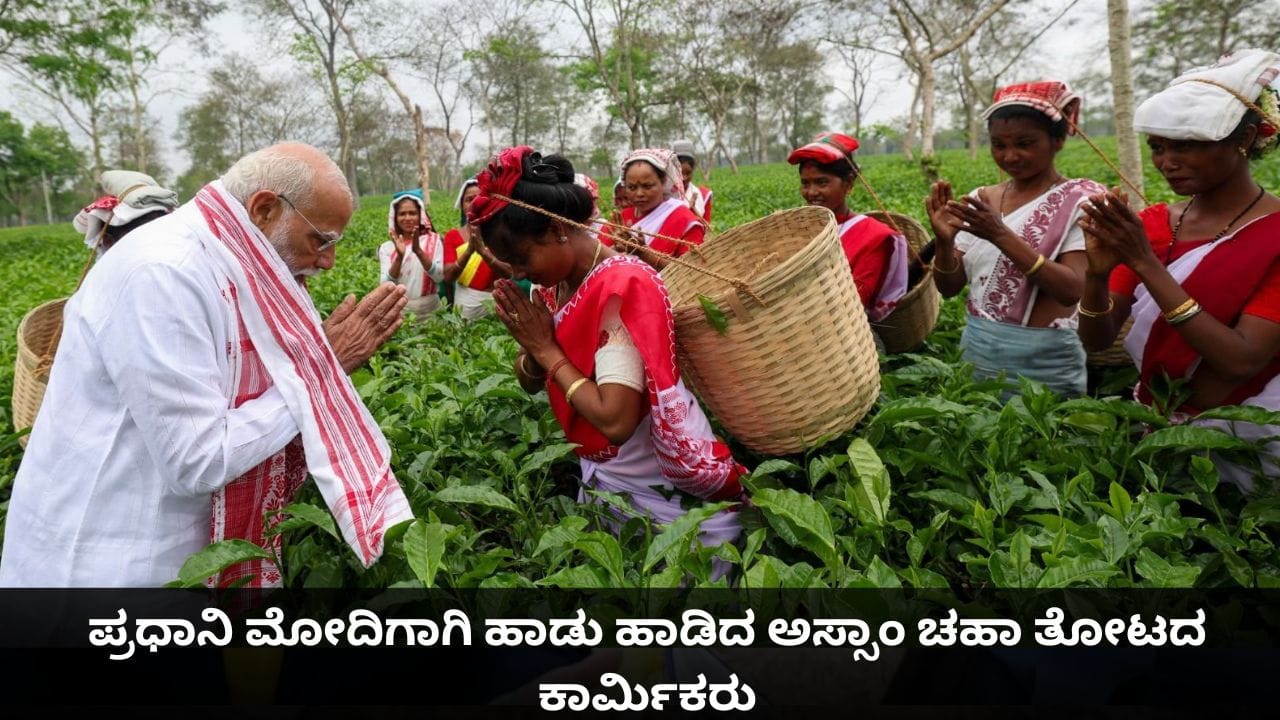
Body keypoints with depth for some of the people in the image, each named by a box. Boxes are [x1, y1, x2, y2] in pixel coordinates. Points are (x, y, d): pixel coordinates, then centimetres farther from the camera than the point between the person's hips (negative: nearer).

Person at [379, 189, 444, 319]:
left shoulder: (433, 240, 2)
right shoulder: (387, 247, 3)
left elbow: (439, 277, -9)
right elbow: (386, 286, -7)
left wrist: (418, 251, -20)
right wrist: (399, 257, -20)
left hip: (430, 309, 0)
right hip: (399, 309, 0)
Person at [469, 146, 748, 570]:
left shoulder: (622, 287, -25)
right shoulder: (558, 287, 0)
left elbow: (615, 420, -32)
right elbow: (530, 382, 8)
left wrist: (548, 350, -20)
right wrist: (531, 346, -13)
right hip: (602, 480, 8)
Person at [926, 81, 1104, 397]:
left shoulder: (1080, 199, -7)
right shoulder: (981, 200, 5)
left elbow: (1072, 290, -20)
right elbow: (949, 287, 2)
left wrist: (1002, 235, -27)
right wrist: (944, 241, -17)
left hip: (1043, 366, -4)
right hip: (975, 354, 5)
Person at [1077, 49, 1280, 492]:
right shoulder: (1151, 225, 1)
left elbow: (1243, 360, -22)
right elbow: (1096, 341, -4)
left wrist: (1146, 264, -25)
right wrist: (1098, 273, -24)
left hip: (1245, 449, -4)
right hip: (1157, 438, 4)